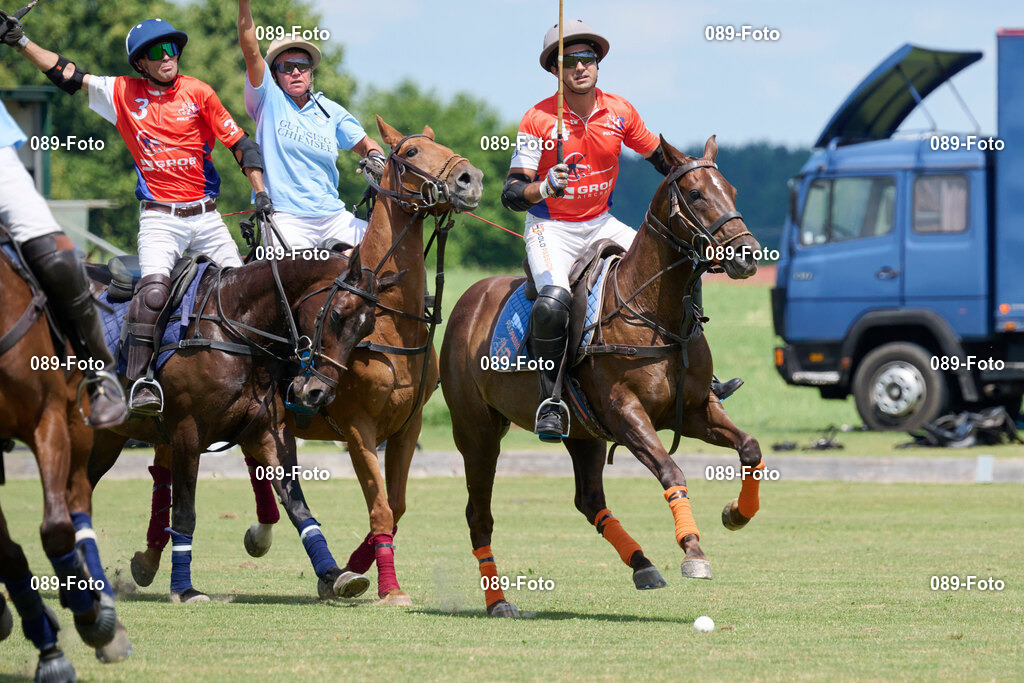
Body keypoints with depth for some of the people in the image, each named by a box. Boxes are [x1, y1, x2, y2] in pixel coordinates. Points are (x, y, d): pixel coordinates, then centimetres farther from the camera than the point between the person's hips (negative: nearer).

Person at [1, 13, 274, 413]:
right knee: (154, 287, -24)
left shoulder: (198, 93, 1)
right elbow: (67, 76, 3)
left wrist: (260, 191, -6)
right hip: (158, 217, -2)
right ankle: (140, 381, -23)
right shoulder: (123, 93, 2)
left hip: (204, 215, 2)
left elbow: (239, 143, 4)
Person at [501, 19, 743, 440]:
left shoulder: (619, 113, -2)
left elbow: (660, 158, 15)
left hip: (601, 224, 5)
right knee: (553, 302, -32)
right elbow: (512, 194, -18)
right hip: (551, 228, -5)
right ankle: (551, 400, -16)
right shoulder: (538, 120, -15)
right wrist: (545, 187, -38)